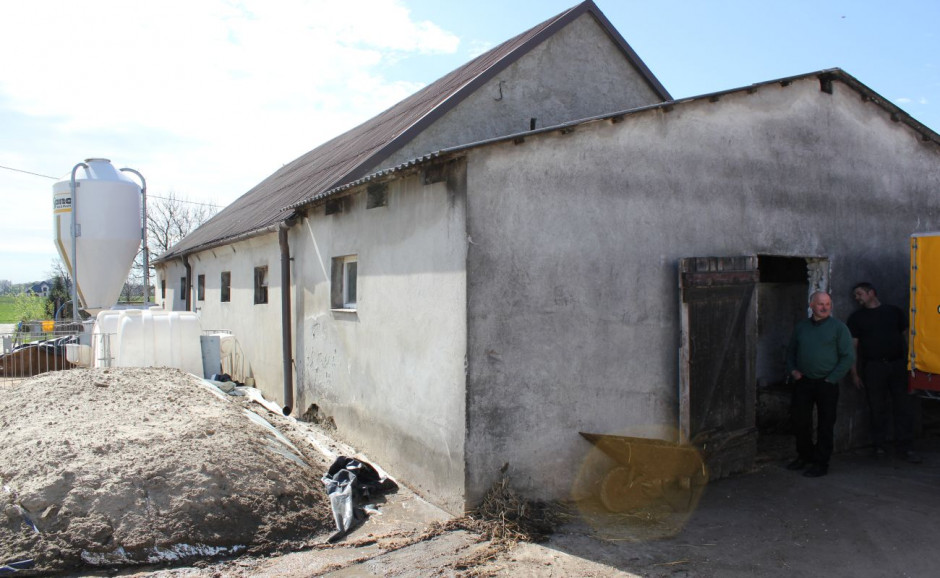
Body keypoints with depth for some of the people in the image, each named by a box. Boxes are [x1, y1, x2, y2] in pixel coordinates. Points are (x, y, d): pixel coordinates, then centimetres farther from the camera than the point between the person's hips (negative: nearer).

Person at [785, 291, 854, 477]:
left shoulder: (838, 327, -2)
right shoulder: (801, 327, 10)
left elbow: (849, 357, -5)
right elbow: (791, 351, 20)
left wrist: (831, 379, -9)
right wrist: (792, 370, 4)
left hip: (826, 384, -3)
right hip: (803, 382, 4)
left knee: (825, 425, 3)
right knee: (800, 422, 7)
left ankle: (821, 463, 13)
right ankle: (804, 456, 26)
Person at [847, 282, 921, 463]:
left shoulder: (894, 312, 10)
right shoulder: (856, 317, 7)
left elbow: (906, 336, 11)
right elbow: (853, 346, 4)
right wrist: (854, 372, -2)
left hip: (898, 365, 1)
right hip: (873, 366, -1)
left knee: (904, 407, 0)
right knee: (877, 408, 2)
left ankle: (903, 447, 6)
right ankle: (878, 445, 13)